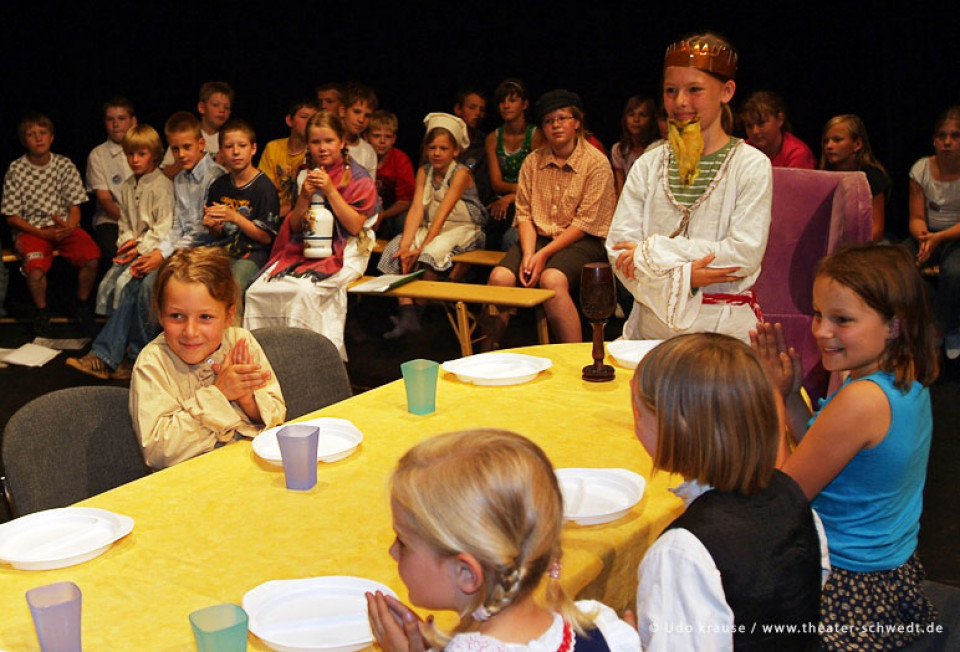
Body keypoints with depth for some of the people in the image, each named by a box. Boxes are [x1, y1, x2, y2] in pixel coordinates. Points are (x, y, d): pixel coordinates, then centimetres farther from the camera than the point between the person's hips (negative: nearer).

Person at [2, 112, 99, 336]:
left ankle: (83, 304, 1)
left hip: (64, 226, 2)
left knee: (92, 257, -26)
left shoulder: (65, 165, 3)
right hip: (31, 229, -2)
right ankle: (41, 311, -1)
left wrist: (69, 227, -18)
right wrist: (43, 233, -14)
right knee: (35, 268, -31)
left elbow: (75, 206, 5)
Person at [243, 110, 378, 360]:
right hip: (304, 250, 5)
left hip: (342, 252, -5)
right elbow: (295, 227, 13)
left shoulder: (358, 178, -1)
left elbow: (355, 226, -8)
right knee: (256, 291, -19)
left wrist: (330, 191, -14)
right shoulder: (305, 175, 13)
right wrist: (305, 196, -6)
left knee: (305, 290, -34)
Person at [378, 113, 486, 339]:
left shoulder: (461, 173, -12)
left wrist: (422, 247, -28)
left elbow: (443, 212, -21)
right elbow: (416, 209, -7)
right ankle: (406, 314, -23)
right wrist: (405, 245, -21)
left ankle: (420, 311, -16)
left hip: (463, 229, -6)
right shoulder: (424, 172, 5)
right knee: (395, 249, -18)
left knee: (429, 253, -33)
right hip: (431, 227, 6)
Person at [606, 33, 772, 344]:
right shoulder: (648, 164, 11)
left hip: (723, 328, -3)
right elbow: (618, 246, 2)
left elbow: (746, 253, -10)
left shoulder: (751, 165, 1)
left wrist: (653, 251, -9)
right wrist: (681, 276, -14)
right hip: (650, 325, 3)